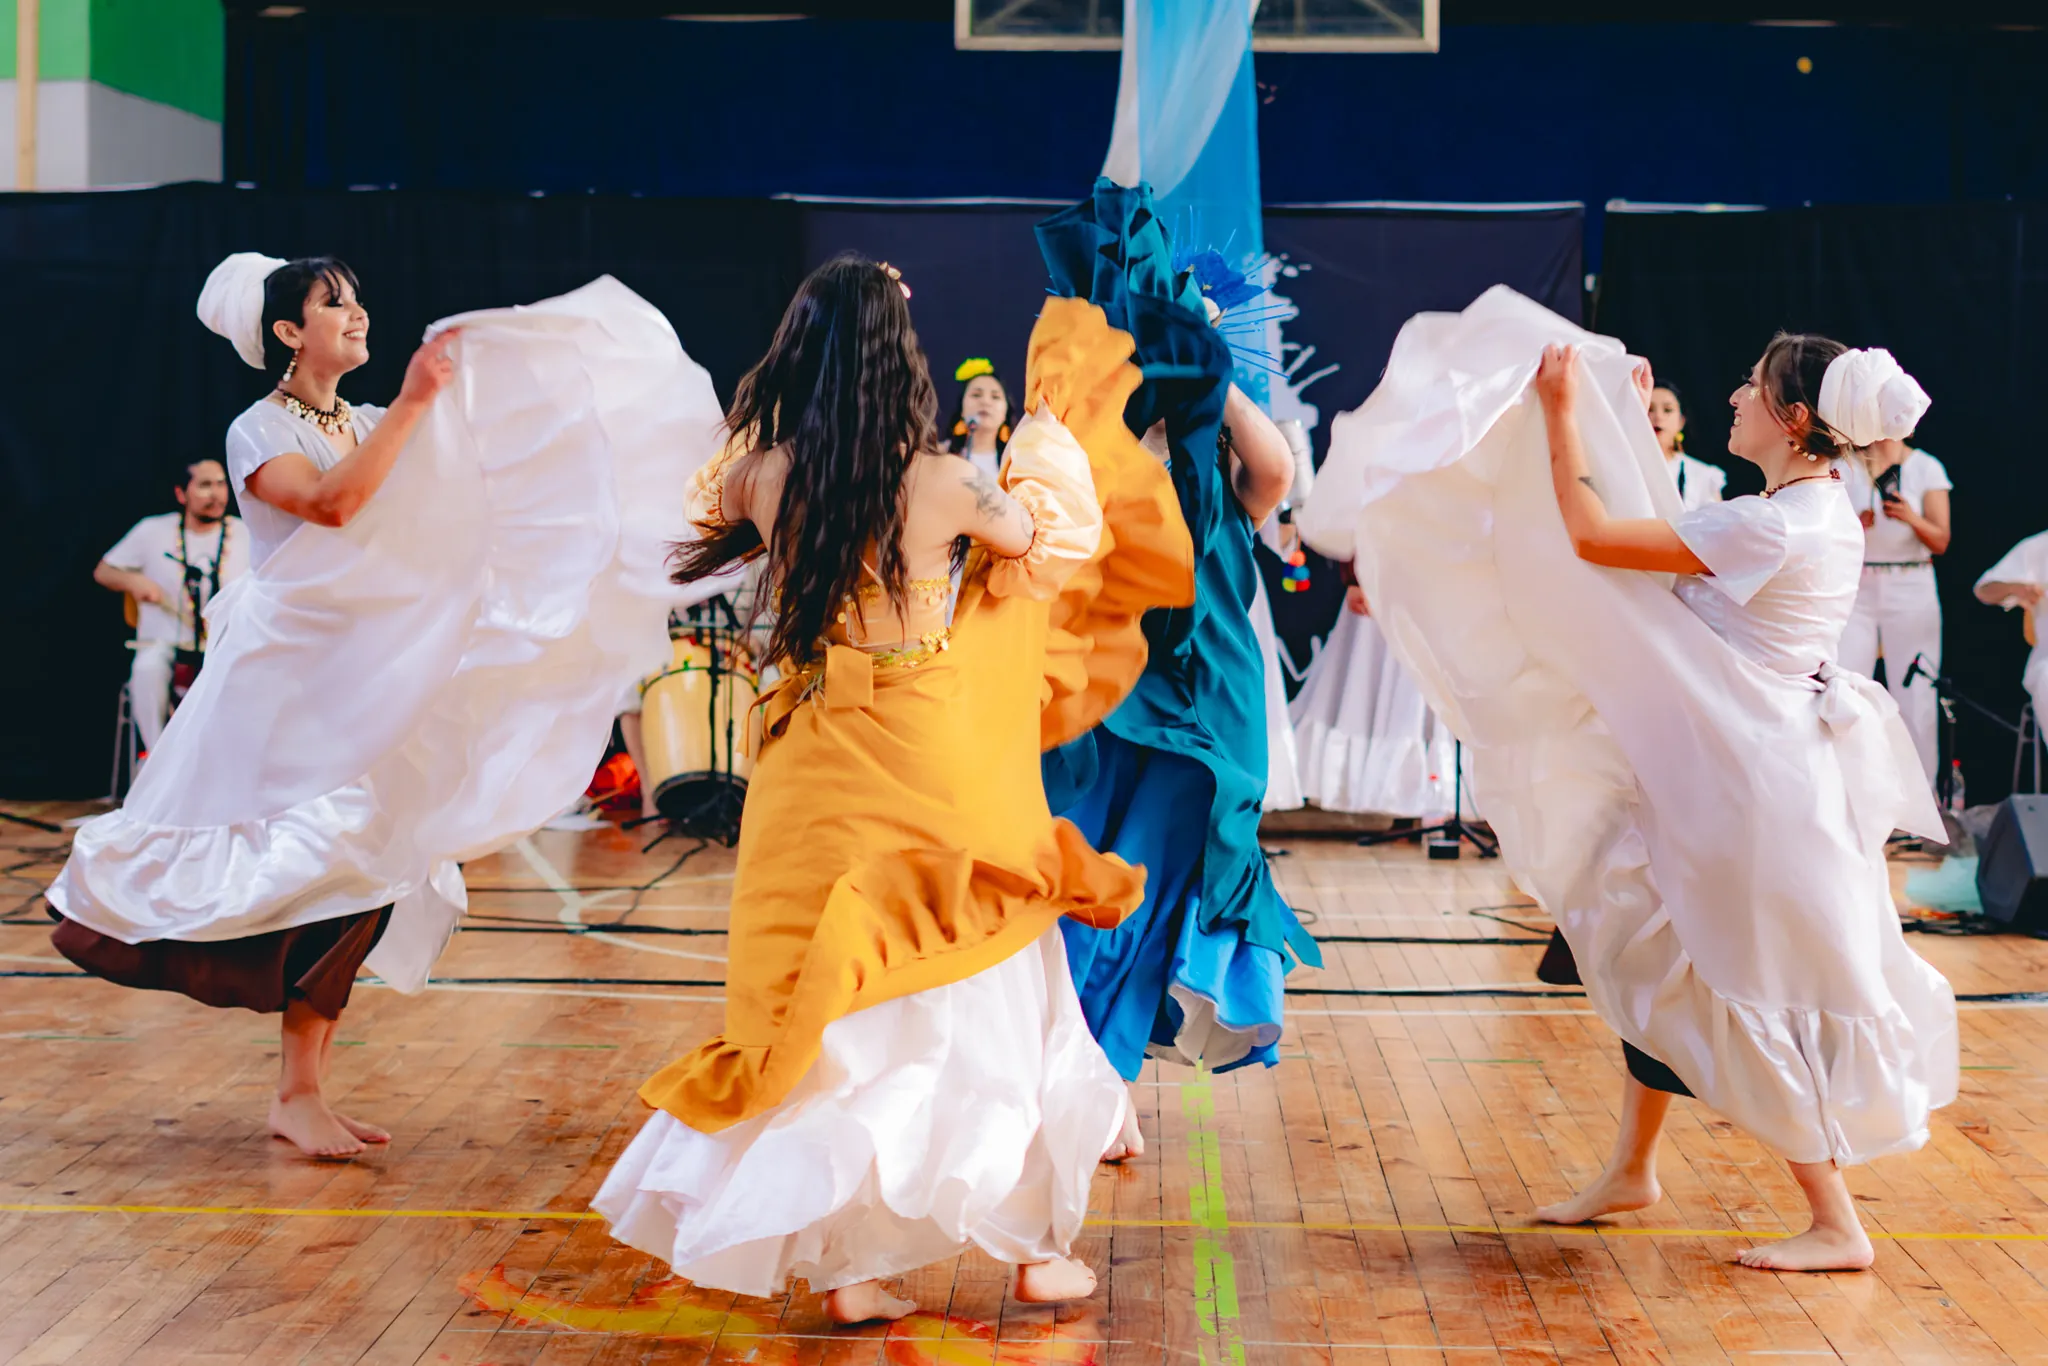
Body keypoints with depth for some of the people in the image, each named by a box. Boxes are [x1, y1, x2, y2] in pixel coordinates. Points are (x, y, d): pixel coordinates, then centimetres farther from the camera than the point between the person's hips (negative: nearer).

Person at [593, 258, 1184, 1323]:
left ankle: (844, 1268, 13)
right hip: (935, 781, -3)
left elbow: (709, 501, 17)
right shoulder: (941, 485, -15)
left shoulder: (764, 477, -7)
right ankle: (1037, 1248, 21)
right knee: (984, 1004, 12)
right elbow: (1055, 534, 2)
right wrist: (1050, 427, 17)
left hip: (816, 783, 3)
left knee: (831, 1013, 11)